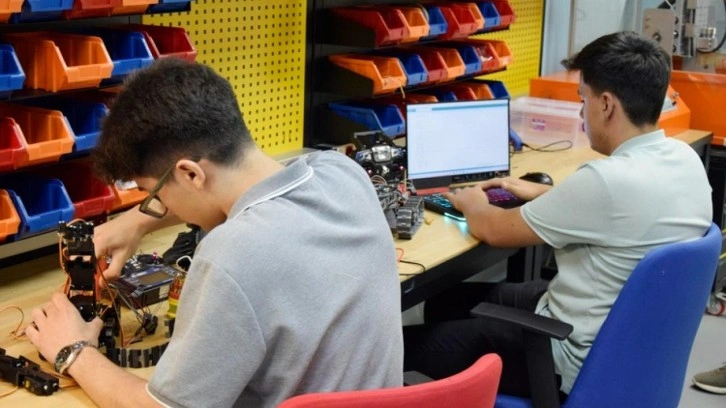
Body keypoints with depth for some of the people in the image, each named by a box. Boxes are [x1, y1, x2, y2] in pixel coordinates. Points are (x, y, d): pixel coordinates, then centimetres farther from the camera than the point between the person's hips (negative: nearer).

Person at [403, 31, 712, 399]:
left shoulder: (608, 179, -31)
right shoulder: (684, 156, -4)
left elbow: (492, 229, -15)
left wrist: (471, 202, 7)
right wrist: (541, 193, 25)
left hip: (580, 359, -9)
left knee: (415, 343, 4)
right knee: (447, 301, 19)